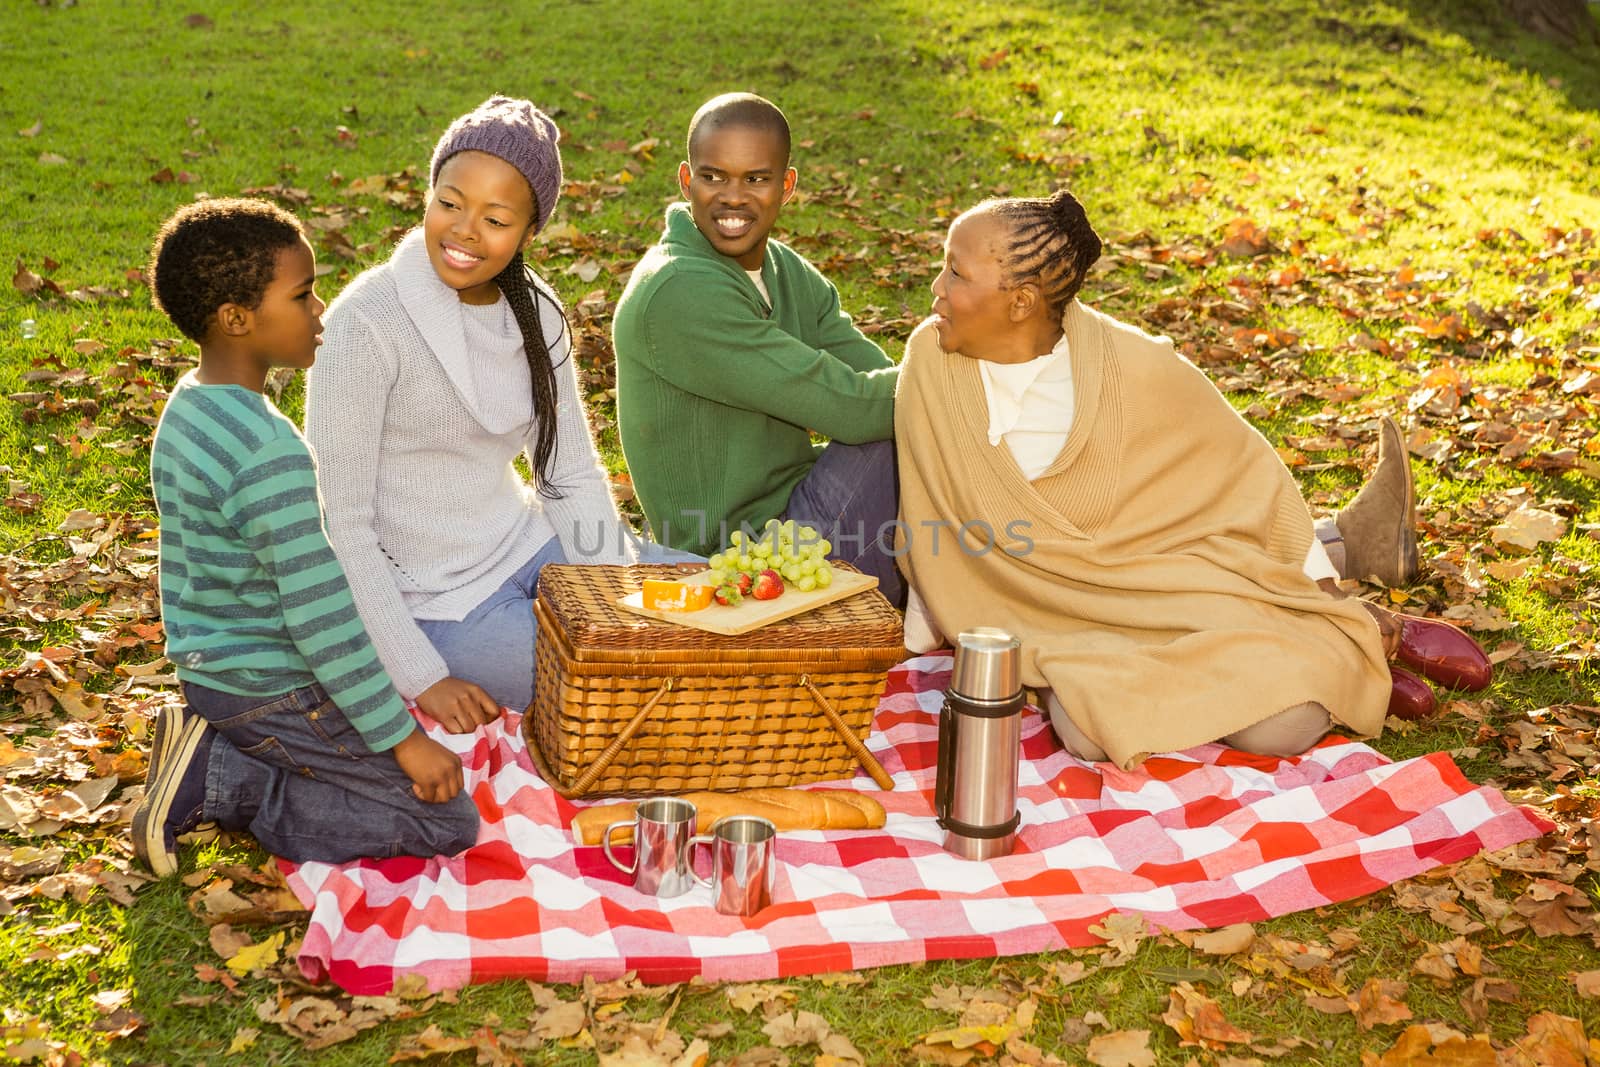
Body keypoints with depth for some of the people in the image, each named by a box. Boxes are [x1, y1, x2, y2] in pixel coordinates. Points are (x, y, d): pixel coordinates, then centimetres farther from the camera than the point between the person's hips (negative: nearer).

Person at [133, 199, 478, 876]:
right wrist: (402, 736, -17)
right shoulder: (269, 450, -27)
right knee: (451, 822, -4)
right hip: (272, 696, -9)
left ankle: (214, 760, 8)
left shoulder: (187, 408, 3)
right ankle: (222, 784, -6)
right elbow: (323, 617, -26)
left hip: (210, 672, 9)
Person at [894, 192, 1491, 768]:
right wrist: (924, 619, 11)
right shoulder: (930, 362, -12)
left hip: (1180, 579, -1)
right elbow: (929, 516, 4)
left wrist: (1325, 595, 2)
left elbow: (1243, 468, -3)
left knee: (1286, 722, -24)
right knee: (1091, 730, -30)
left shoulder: (1135, 366, -17)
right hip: (1056, 612, 2)